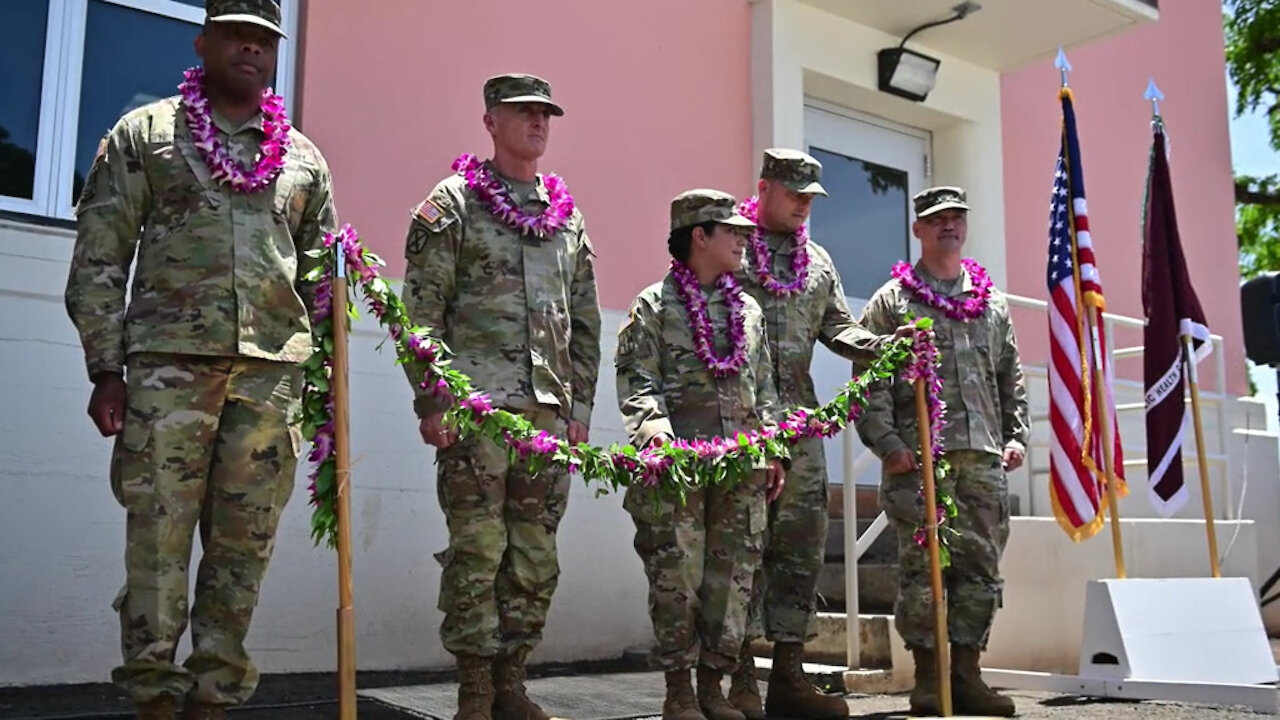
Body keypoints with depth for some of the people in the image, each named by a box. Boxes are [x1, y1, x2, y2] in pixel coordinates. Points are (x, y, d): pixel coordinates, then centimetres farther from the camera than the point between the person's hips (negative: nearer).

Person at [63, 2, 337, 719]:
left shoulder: (304, 157, 18)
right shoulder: (143, 134, 10)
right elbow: (98, 261, 5)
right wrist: (107, 369, -3)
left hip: (274, 370, 3)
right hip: (169, 362, -2)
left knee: (244, 546, 4)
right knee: (158, 537, -3)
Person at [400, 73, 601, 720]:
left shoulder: (569, 217, 18)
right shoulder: (452, 204, 2)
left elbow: (585, 321, 19)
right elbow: (421, 310, -4)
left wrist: (580, 405, 12)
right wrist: (431, 401, -10)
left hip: (549, 410, 5)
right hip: (477, 403, -5)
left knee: (536, 556, 7)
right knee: (477, 551, -3)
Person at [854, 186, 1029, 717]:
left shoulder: (993, 303, 20)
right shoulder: (890, 301, 5)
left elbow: (1011, 377, 21)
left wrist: (1016, 434, 9)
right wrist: (886, 443, -11)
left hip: (984, 457, 4)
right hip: (918, 457, -4)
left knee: (980, 566, 4)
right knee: (922, 565, -4)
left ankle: (967, 675, 13)